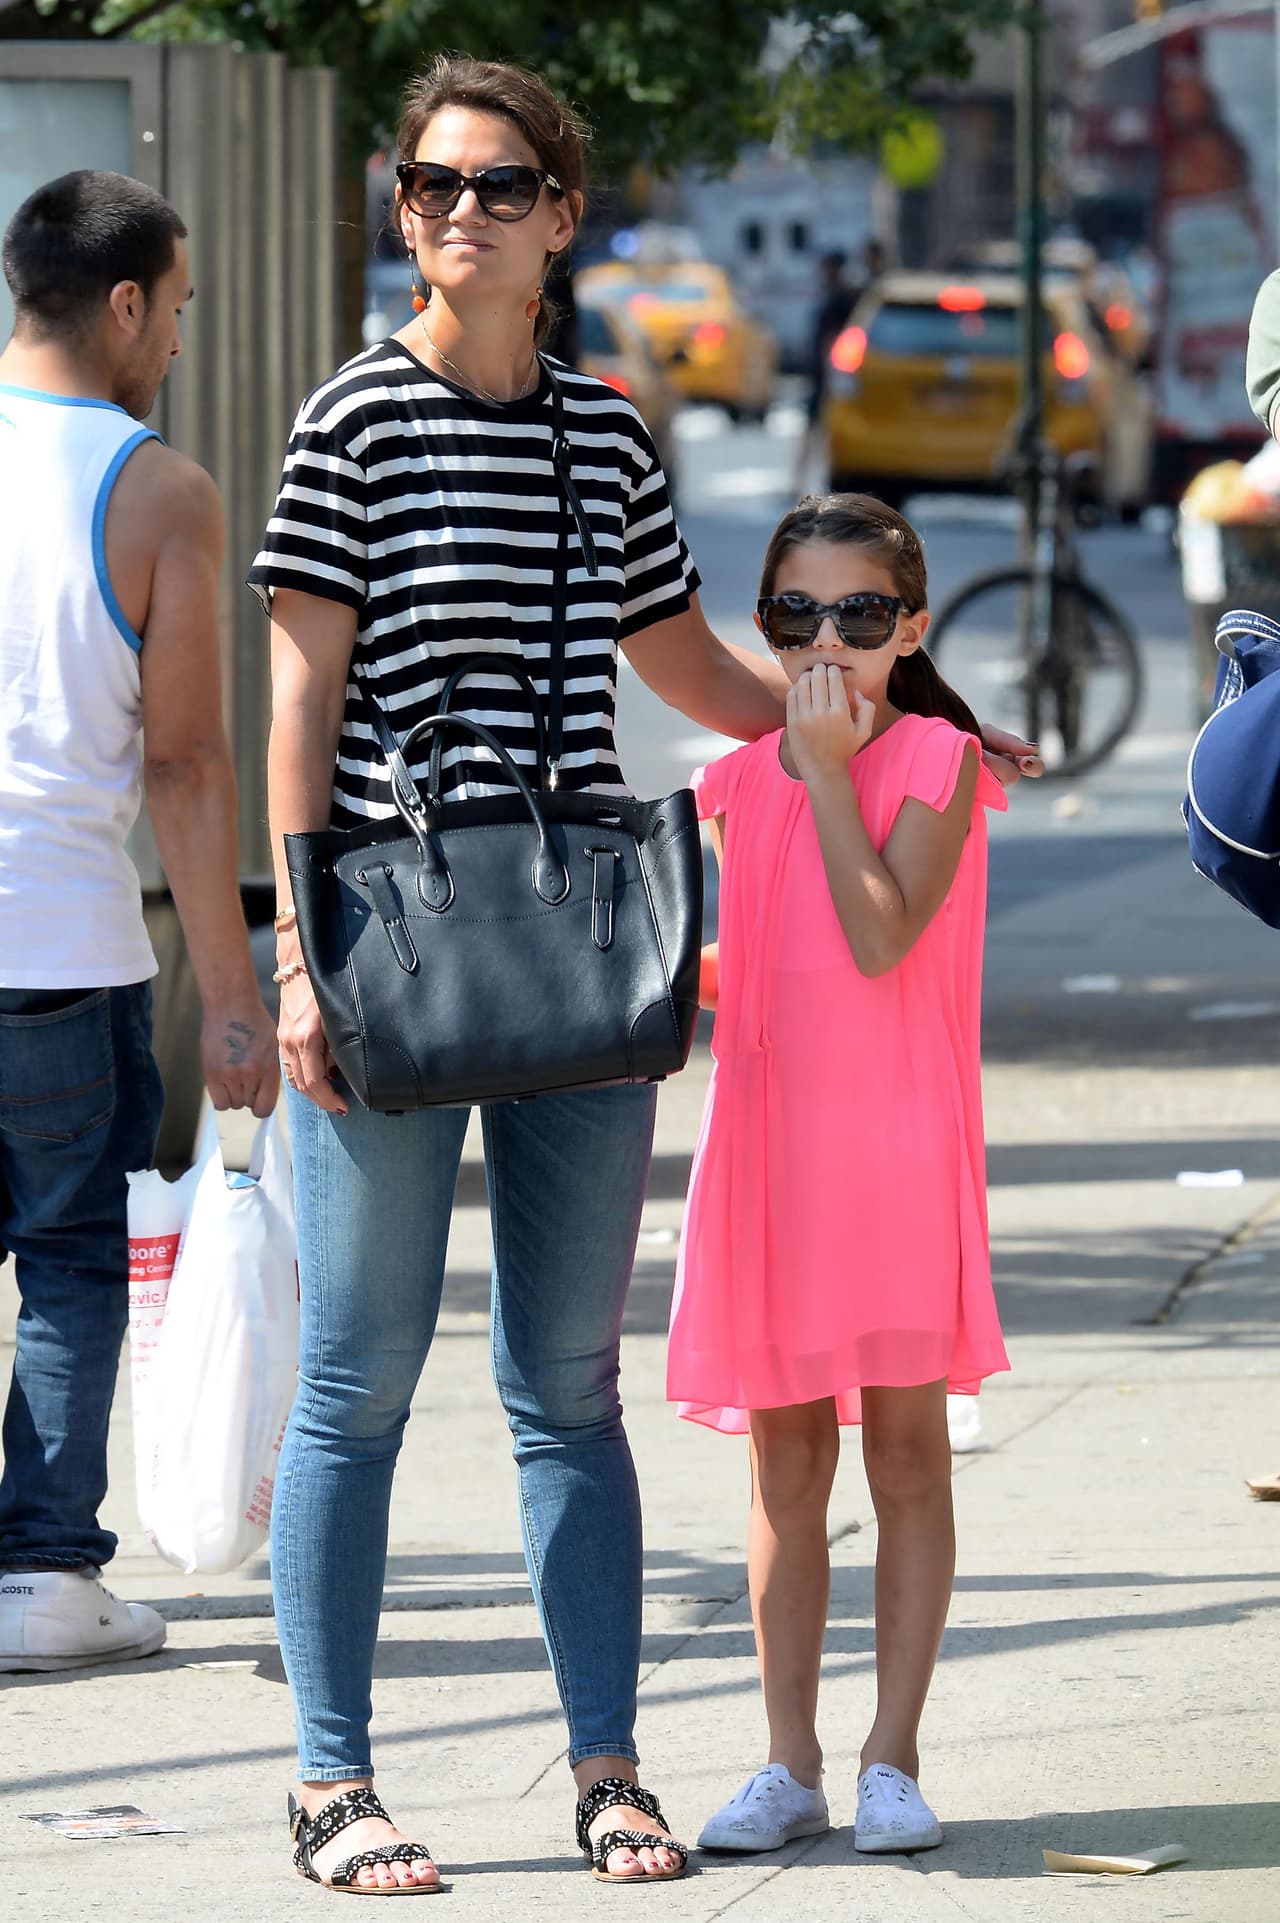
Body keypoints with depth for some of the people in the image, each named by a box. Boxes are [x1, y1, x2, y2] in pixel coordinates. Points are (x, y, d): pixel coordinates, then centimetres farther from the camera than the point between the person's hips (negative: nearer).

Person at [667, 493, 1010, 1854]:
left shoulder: (937, 759, -5)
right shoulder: (744, 781, 9)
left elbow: (880, 938, -18)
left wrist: (831, 769, -15)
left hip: (898, 1150, -4)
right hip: (770, 1145, 4)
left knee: (906, 1449, 1)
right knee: (784, 1461, 7)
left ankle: (892, 1759, 8)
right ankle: (789, 1764, 13)